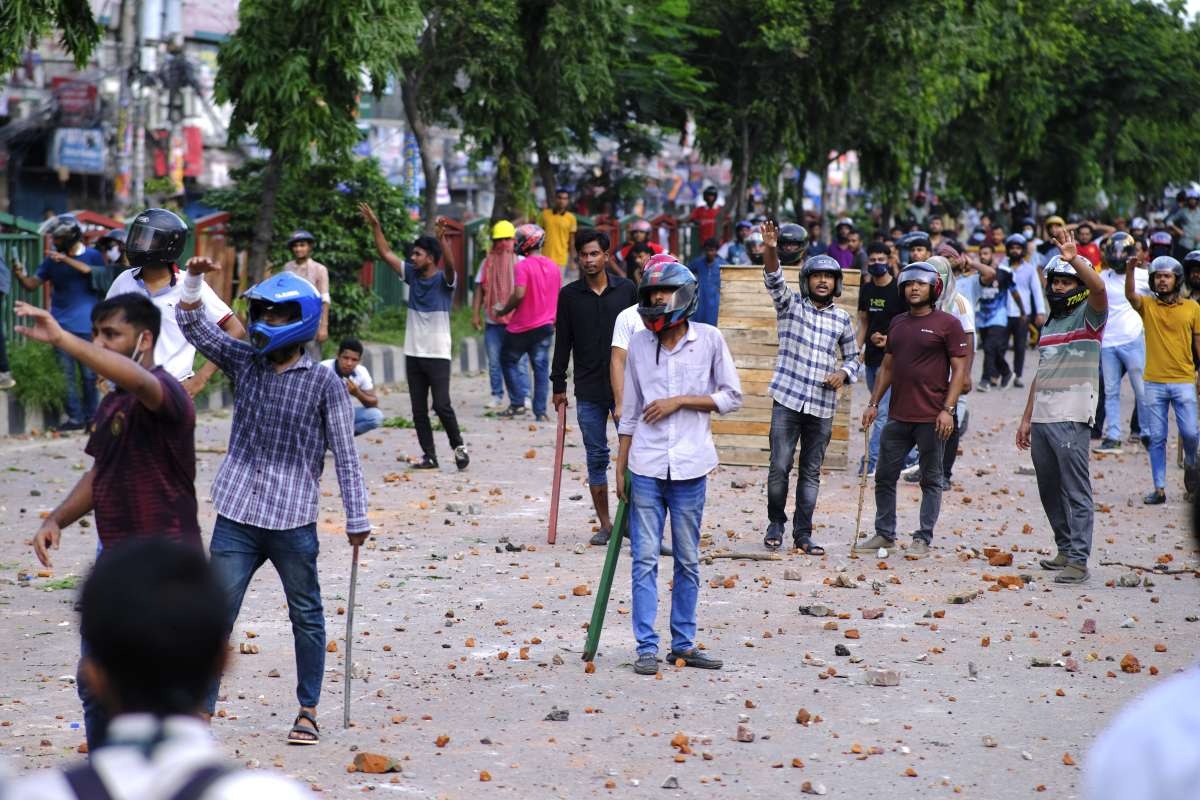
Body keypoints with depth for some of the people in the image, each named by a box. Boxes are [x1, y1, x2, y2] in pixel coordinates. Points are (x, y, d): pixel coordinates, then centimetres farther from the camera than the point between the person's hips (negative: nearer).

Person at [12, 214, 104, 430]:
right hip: (61, 326, 3)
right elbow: (32, 284, 6)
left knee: (89, 374, 0)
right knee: (66, 374, 0)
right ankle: (75, 417, 3)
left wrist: (67, 260, -20)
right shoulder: (51, 260, 10)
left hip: (86, 326, -3)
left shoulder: (92, 256, 3)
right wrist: (20, 274, -15)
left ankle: (91, 417, 8)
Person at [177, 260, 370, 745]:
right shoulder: (245, 363, 6)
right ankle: (201, 710, 6)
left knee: (306, 617, 9)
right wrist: (194, 280, -13)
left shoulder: (324, 385, -5)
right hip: (237, 517, 3)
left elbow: (345, 455, -4)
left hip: (293, 521, -3)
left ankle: (308, 712, 21)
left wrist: (357, 519, -5)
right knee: (216, 614, 1)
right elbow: (193, 327, 3)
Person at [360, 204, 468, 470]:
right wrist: (375, 225, 3)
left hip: (438, 354, -6)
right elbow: (386, 254, 10)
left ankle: (458, 446, 8)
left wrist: (442, 239, -44)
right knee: (419, 410, 5)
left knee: (442, 405, -10)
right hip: (413, 353, 6)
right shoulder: (412, 274, 8)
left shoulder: (444, 279, -8)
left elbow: (450, 265, -29)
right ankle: (429, 455, 10)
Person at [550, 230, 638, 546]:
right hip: (588, 390, 1)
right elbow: (563, 343, 7)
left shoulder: (627, 290, 3)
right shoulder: (569, 295, 4)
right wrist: (559, 386, 4)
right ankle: (605, 524, 10)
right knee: (596, 457, 4)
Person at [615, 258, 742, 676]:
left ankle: (683, 644, 18)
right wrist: (621, 467, 8)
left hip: (690, 467, -1)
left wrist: (680, 400, -10)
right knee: (645, 559, -2)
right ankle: (647, 648, 1)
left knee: (688, 560, 9)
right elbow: (630, 410, 10)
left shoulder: (709, 340, -2)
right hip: (646, 466, 1)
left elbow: (732, 397, 0)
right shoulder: (639, 344, 4)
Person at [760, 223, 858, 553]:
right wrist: (771, 252, -35)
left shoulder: (842, 319, 11)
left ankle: (803, 533, 11)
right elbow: (774, 281, -16)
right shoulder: (791, 306, 3)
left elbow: (852, 356, 21)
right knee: (780, 466, -7)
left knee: (811, 472, 5)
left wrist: (844, 373, -3)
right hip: (788, 401, -2)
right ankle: (776, 524, 12)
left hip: (823, 407, 3)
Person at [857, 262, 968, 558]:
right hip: (897, 417, 6)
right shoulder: (897, 324, 14)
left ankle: (923, 539, 8)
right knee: (884, 477, 9)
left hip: (932, 419, -6)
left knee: (931, 480, 3)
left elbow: (959, 369, -7)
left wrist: (948, 409, -14)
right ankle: (884, 534, 19)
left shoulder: (947, 324, -4)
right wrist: (873, 403, 13)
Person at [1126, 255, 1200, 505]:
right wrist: (1131, 267, -36)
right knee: (1156, 439, 3)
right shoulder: (1147, 305, 2)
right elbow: (1130, 294, -19)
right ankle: (1159, 490, 9)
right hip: (1154, 383, 1)